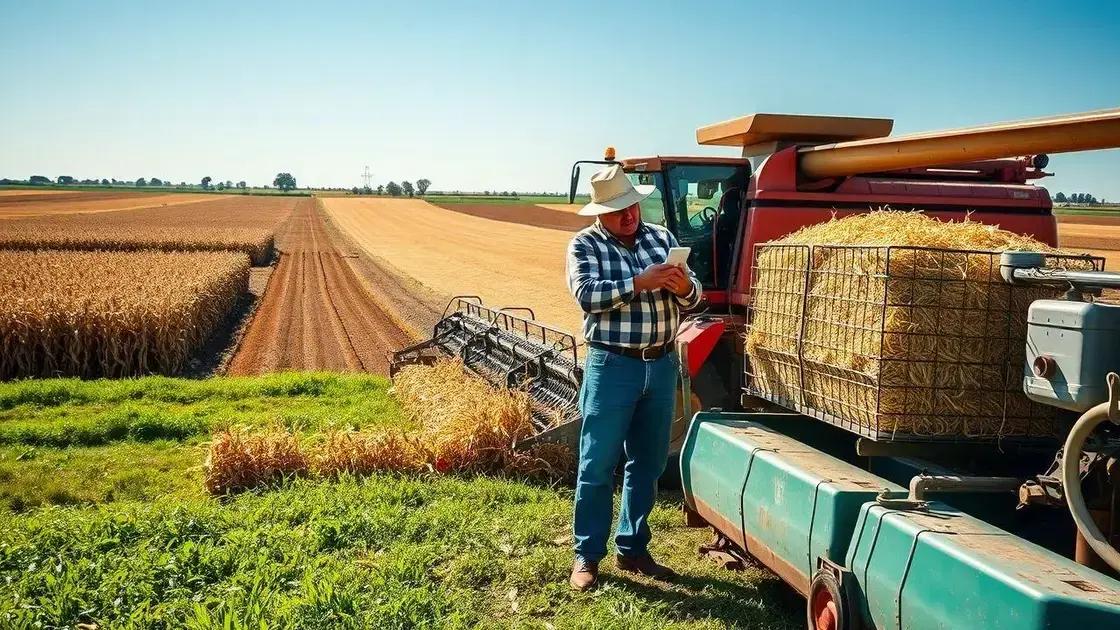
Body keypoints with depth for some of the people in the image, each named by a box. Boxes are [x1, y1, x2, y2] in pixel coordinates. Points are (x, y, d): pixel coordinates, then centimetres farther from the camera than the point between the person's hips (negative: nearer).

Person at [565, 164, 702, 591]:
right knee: (598, 465, 1)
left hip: (662, 365, 5)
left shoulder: (662, 238, 9)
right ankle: (587, 555, 13)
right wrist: (640, 283, -26)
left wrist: (683, 287, -17)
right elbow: (587, 295, -19)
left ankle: (633, 549, 26)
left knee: (648, 463, 13)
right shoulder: (584, 245, -3)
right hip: (612, 366, -4)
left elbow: (693, 296, 5)